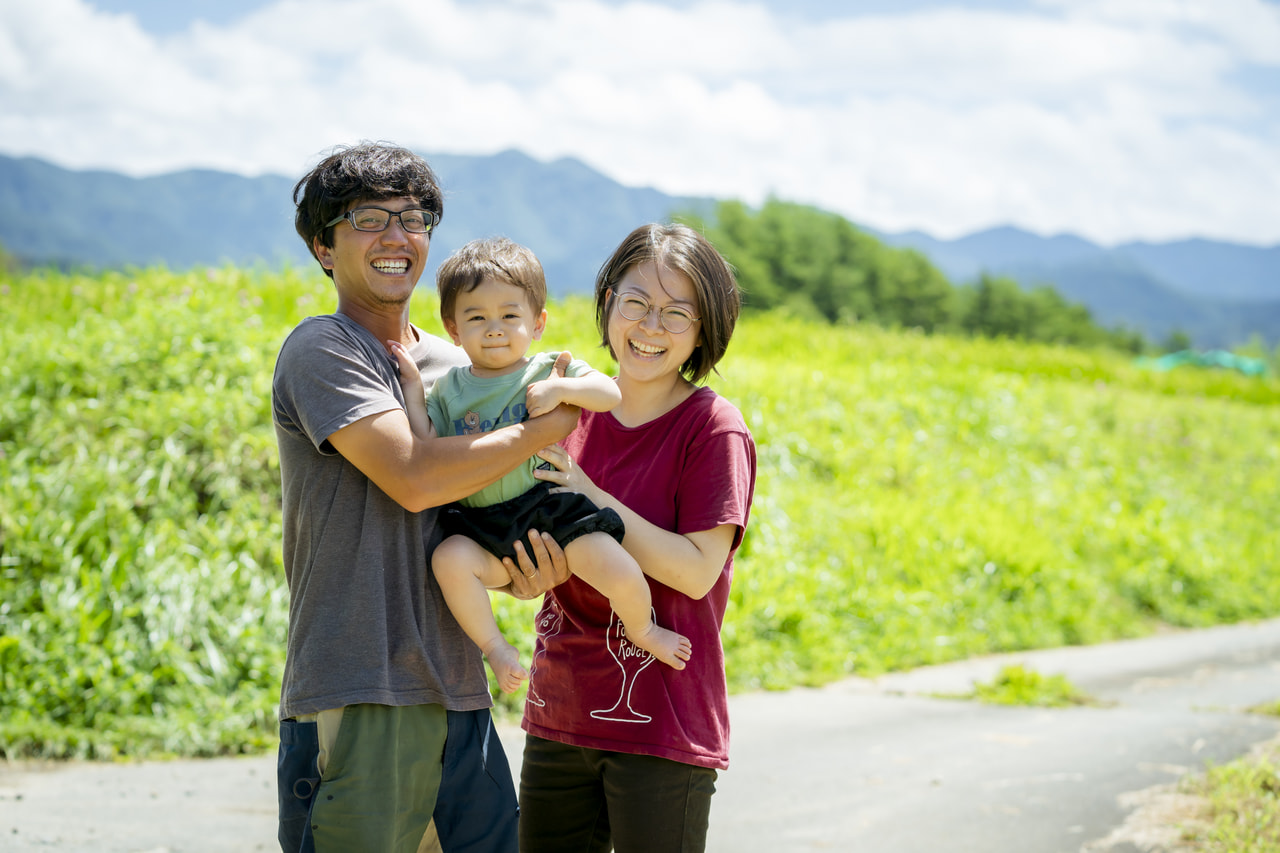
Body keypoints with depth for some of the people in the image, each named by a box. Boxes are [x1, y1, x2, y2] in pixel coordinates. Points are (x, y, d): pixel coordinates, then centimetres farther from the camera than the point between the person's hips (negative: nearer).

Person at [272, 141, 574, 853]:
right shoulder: (320, 351, -5)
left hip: (459, 695, 7)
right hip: (358, 699, -7)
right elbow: (413, 478, -17)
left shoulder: (460, 369, 18)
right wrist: (547, 426, -7)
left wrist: (518, 574, 1)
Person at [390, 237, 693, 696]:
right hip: (487, 529, 1)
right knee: (449, 558, -30)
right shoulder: (449, 389, 10)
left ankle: (642, 630, 15)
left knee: (619, 572, -21)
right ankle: (495, 647, -8)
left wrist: (561, 388, -17)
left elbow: (612, 394, -2)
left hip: (554, 509, -1)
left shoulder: (548, 369, 7)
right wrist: (412, 393, -2)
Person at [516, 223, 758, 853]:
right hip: (558, 719, 6)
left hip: (662, 729, -5)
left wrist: (589, 494, -19)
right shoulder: (577, 413, 7)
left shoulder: (713, 429, -9)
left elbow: (698, 571, -17)